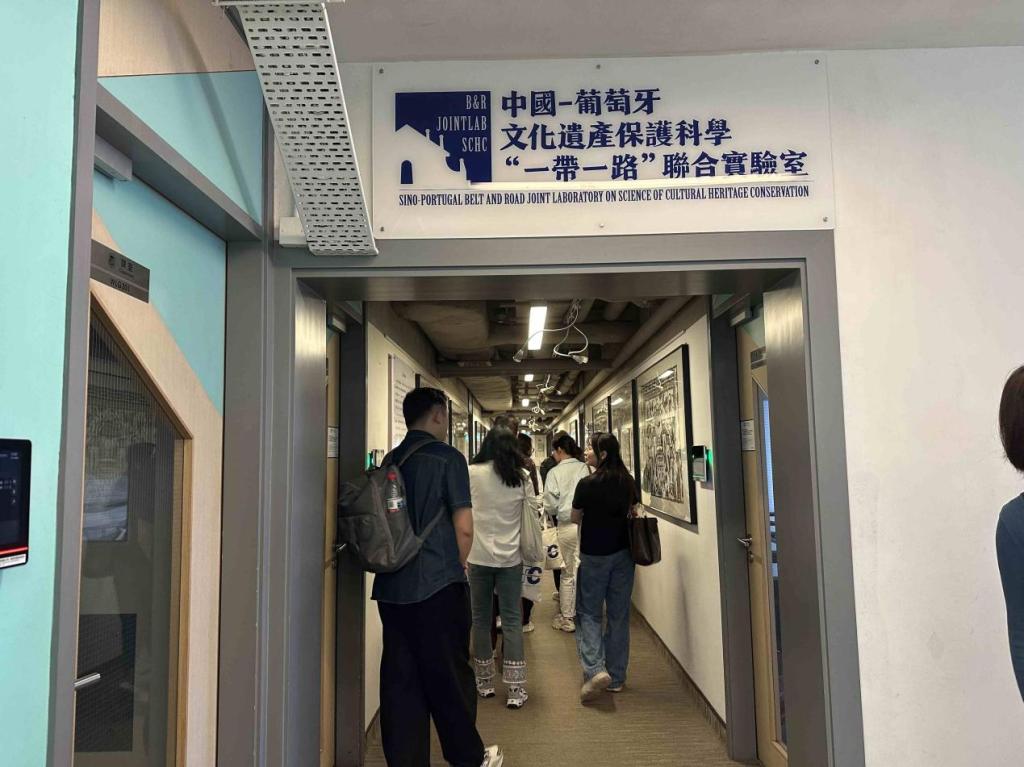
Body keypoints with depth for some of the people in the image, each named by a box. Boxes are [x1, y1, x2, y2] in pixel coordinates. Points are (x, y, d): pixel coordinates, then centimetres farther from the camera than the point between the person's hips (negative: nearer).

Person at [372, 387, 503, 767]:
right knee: (449, 676, 9)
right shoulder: (447, 458, -10)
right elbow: (464, 527, -14)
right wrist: (457, 566, 6)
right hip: (437, 586, -5)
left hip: (391, 586, 5)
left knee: (399, 678, 11)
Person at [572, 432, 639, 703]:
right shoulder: (628, 482, -2)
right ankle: (616, 677, 20)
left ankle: (595, 669, -8)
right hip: (623, 554, 5)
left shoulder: (587, 484, -16)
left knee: (588, 612, 8)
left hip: (594, 555, -4)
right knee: (619, 614, 12)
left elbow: (575, 518, -2)